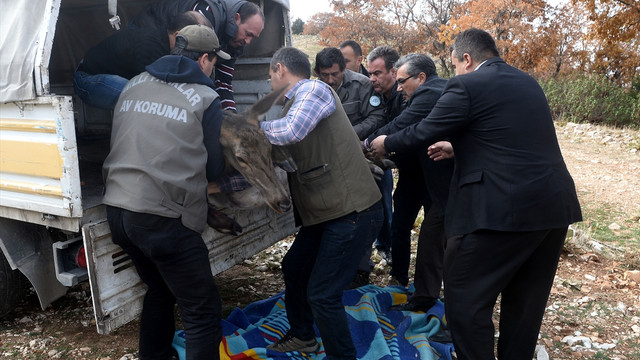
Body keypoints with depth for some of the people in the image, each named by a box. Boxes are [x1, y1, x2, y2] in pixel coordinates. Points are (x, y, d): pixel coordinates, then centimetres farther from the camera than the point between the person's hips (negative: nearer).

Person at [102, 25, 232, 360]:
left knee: (160, 290, 28)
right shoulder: (205, 99, -4)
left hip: (117, 209, 8)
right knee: (203, 311, 3)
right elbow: (213, 169, 3)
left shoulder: (133, 85, 12)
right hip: (163, 217, -7)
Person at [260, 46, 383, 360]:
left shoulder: (314, 89, -11)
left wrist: (256, 126, -11)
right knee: (294, 268, 21)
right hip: (326, 211, 10)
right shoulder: (295, 101, 17)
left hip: (353, 212, -10)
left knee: (322, 294, -6)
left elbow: (290, 131, -27)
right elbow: (281, 150, 19)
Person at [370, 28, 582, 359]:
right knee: (526, 301, 20)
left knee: (465, 299, 4)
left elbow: (423, 133, -3)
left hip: (504, 209, -9)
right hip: (557, 206, 9)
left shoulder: (466, 85, -7)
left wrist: (386, 143, 15)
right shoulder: (527, 82, 18)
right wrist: (459, 148, 34)